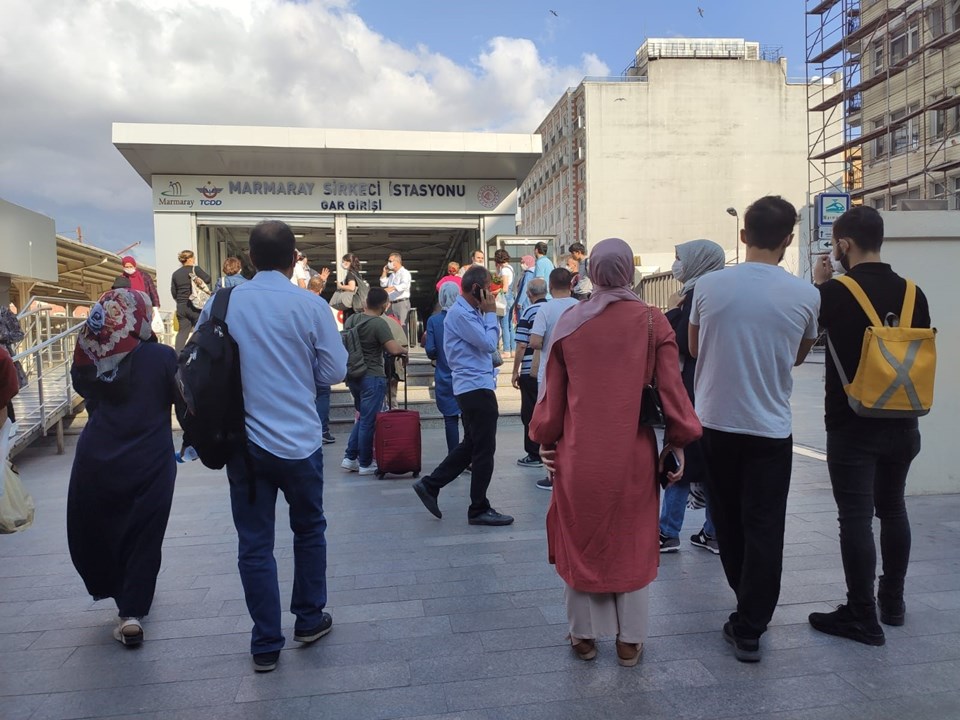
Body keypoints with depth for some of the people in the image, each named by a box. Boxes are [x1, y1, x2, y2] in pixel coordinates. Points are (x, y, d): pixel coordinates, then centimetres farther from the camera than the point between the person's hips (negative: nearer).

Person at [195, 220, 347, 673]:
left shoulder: (222, 305, -2)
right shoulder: (311, 307, -10)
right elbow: (334, 372, -7)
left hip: (244, 443, 2)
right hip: (299, 441, -1)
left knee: (254, 543, 11)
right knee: (309, 530, 20)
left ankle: (266, 645, 20)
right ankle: (309, 619, 33)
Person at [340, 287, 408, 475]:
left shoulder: (351, 320, 7)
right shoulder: (379, 323, -16)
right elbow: (394, 349, -23)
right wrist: (404, 351, -2)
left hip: (353, 375, 8)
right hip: (372, 377, -8)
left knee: (362, 417, 20)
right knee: (368, 421, 2)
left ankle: (350, 458, 21)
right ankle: (365, 464, 11)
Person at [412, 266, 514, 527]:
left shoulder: (472, 312, 16)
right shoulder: (461, 314, -15)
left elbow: (488, 343, 17)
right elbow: (489, 343, -18)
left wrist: (487, 314, 10)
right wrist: (491, 313, -9)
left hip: (473, 387, 10)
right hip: (476, 387, -10)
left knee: (470, 445, 18)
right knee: (484, 449, -2)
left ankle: (430, 485, 22)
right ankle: (479, 509, 9)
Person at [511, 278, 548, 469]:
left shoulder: (529, 313, -10)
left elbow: (521, 346, -12)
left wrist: (515, 371, -4)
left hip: (531, 371, -5)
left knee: (531, 415, 4)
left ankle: (535, 455, 8)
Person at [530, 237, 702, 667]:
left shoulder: (569, 322, -3)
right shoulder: (652, 321, -6)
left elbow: (553, 389, 2)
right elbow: (671, 387, -6)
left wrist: (546, 439, 13)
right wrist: (679, 442, 4)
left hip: (579, 454, 1)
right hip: (633, 454, 0)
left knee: (581, 540, 15)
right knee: (632, 544, 14)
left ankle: (584, 635, 26)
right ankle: (629, 640, 24)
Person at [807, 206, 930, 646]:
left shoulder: (836, 292, -14)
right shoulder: (912, 293, 3)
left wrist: (818, 284, 8)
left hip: (852, 425, -6)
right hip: (901, 423, 6)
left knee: (856, 516, 0)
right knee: (892, 508, 19)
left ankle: (863, 617, 7)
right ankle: (893, 602, 32)